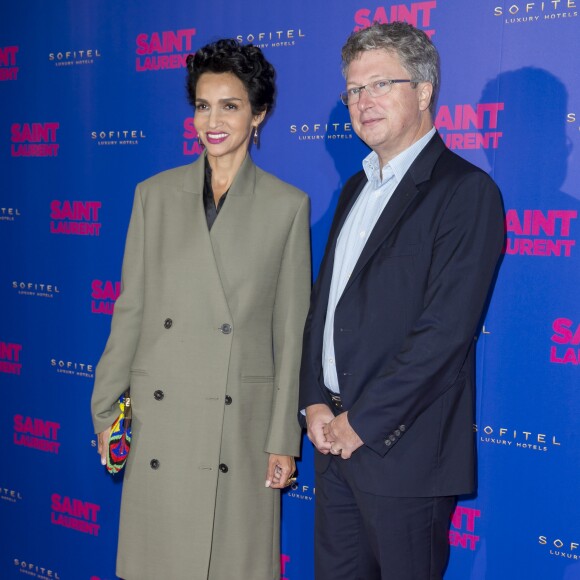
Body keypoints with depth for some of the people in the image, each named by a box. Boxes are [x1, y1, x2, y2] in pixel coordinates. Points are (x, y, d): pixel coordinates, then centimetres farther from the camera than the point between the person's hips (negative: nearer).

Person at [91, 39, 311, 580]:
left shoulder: (288, 206, 0)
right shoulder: (154, 194, 5)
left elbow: (291, 328, 0)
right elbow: (130, 309, 7)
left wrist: (283, 439, -2)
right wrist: (106, 410, 5)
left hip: (240, 422, -1)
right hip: (159, 422, 2)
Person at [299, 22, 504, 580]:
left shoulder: (466, 191, -11)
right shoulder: (356, 188, 14)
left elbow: (445, 330, -19)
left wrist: (362, 421, -15)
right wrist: (314, 402, 2)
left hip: (403, 450, -7)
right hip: (335, 438, 7)